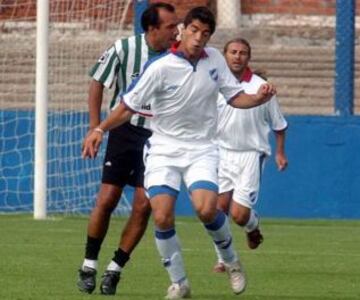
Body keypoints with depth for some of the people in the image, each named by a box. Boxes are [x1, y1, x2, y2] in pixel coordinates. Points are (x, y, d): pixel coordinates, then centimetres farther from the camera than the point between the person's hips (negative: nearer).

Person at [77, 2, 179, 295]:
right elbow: (98, 83, 3)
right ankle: (89, 265, 13)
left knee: (144, 205, -7)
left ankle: (115, 269, 7)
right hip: (124, 131, -1)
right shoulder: (123, 49, -10)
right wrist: (95, 127, 0)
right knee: (107, 200, -4)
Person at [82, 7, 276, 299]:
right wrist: (100, 129, -24)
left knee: (207, 209, -21)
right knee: (162, 217, -14)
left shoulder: (215, 59, -3)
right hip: (163, 149, -1)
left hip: (200, 149, 1)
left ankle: (231, 261, 7)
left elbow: (235, 96, 7)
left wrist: (258, 99, -14)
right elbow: (129, 105, -11)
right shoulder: (160, 67, -15)